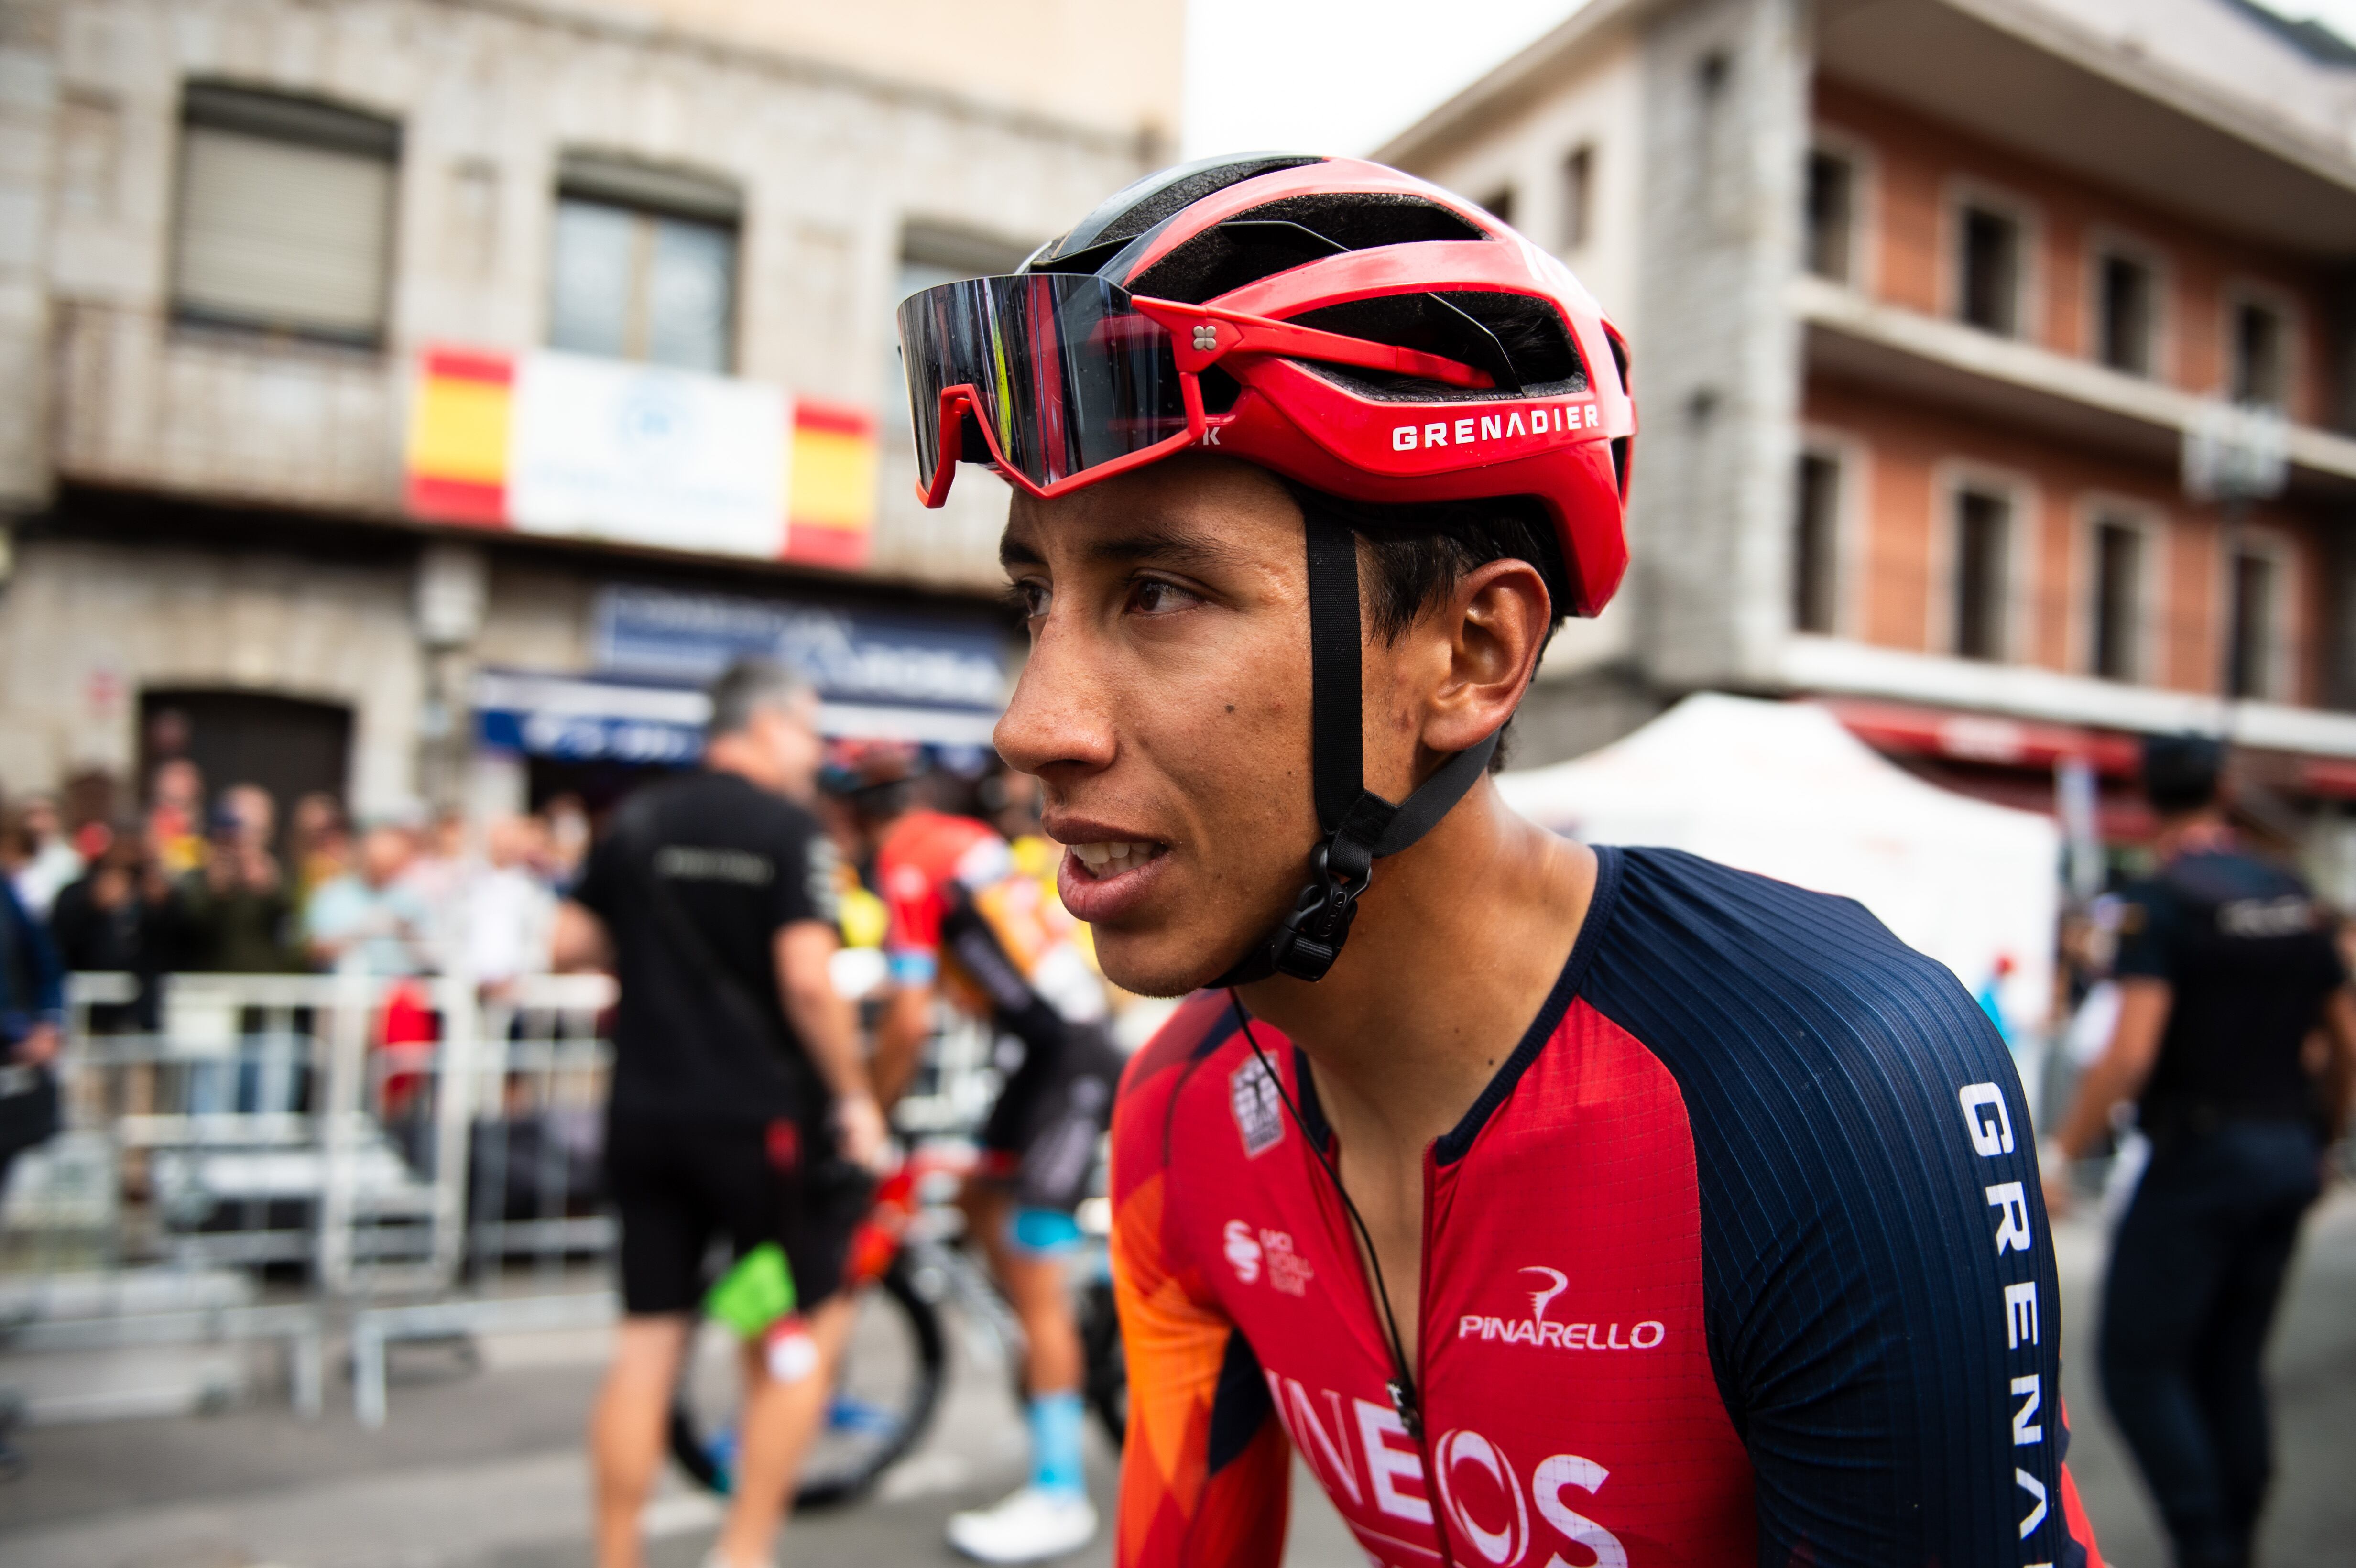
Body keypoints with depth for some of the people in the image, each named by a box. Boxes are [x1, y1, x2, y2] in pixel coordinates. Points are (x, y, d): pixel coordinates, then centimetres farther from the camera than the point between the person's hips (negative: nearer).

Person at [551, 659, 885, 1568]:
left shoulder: (636, 822, 8)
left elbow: (568, 948, 10)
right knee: (807, 1335, 10)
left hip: (645, 1115, 6)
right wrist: (855, 1097, -9)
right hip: (757, 1117, -6)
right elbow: (807, 982, -19)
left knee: (646, 1343, 12)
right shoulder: (789, 830, -10)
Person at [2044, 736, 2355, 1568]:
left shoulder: (2161, 901, -13)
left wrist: (2059, 1157, -14)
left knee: (2140, 1365, 1)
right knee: (2232, 1364, 16)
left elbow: (2130, 1053, -22)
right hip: (2287, 1156, 7)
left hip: (2201, 1156, -7)